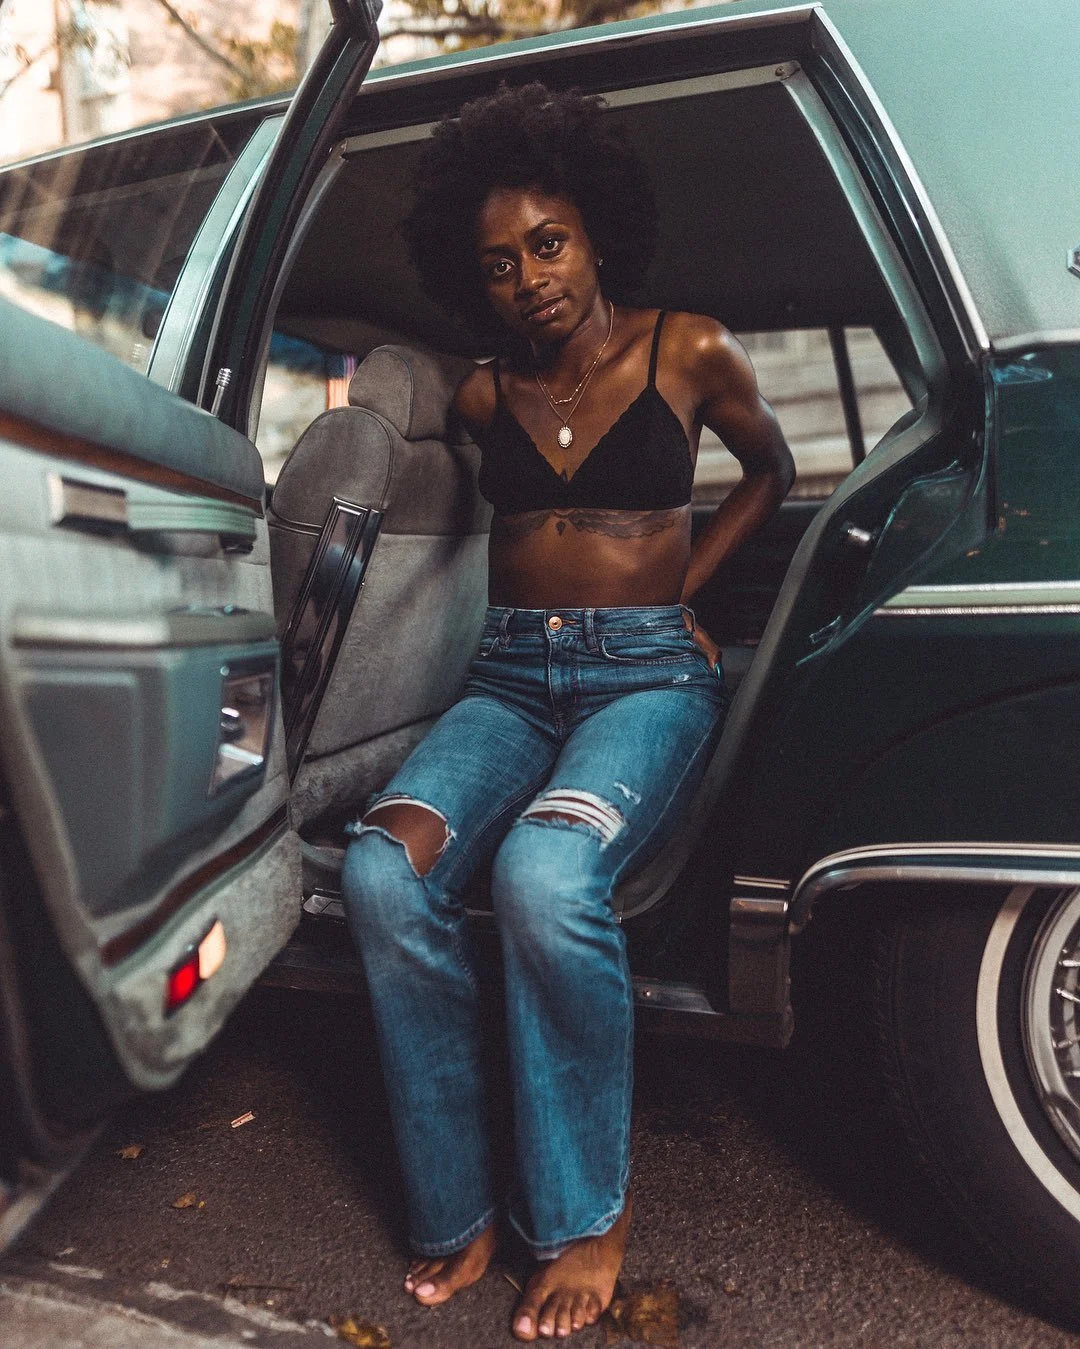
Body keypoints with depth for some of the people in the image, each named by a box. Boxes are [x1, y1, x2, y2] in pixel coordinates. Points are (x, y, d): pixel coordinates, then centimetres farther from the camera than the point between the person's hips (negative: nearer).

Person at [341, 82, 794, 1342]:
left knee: (544, 876, -36)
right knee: (382, 870, -28)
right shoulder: (483, 394, 13)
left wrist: (681, 581, 12)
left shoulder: (687, 351, 4)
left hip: (648, 670, -3)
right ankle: (458, 1204, -10)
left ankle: (589, 1212, -12)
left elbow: (772, 468, 20)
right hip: (511, 671, 4)